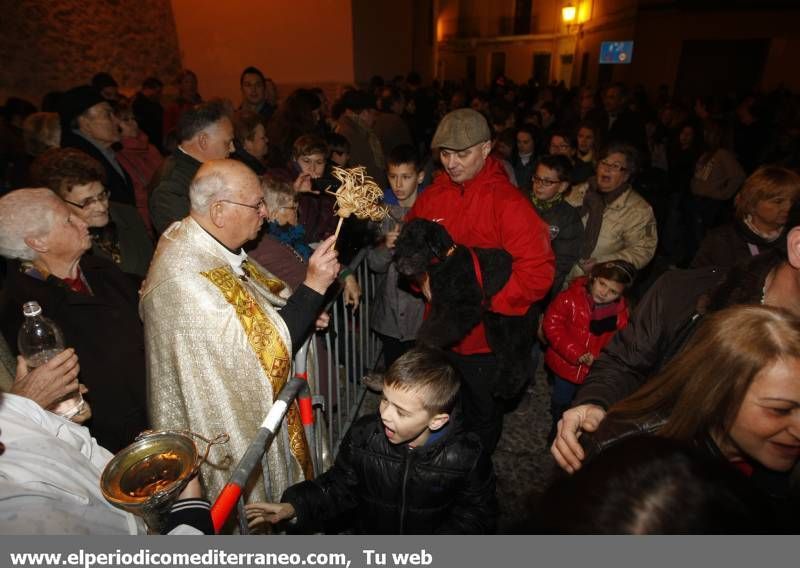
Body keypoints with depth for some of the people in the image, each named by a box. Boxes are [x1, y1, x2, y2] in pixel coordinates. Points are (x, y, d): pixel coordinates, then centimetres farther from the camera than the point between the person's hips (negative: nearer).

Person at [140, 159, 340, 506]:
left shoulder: (193, 242, -4)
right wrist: (313, 286, -29)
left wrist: (301, 313, -4)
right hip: (224, 433, -8)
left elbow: (242, 311, 10)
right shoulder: (188, 279, -34)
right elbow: (266, 351, -31)